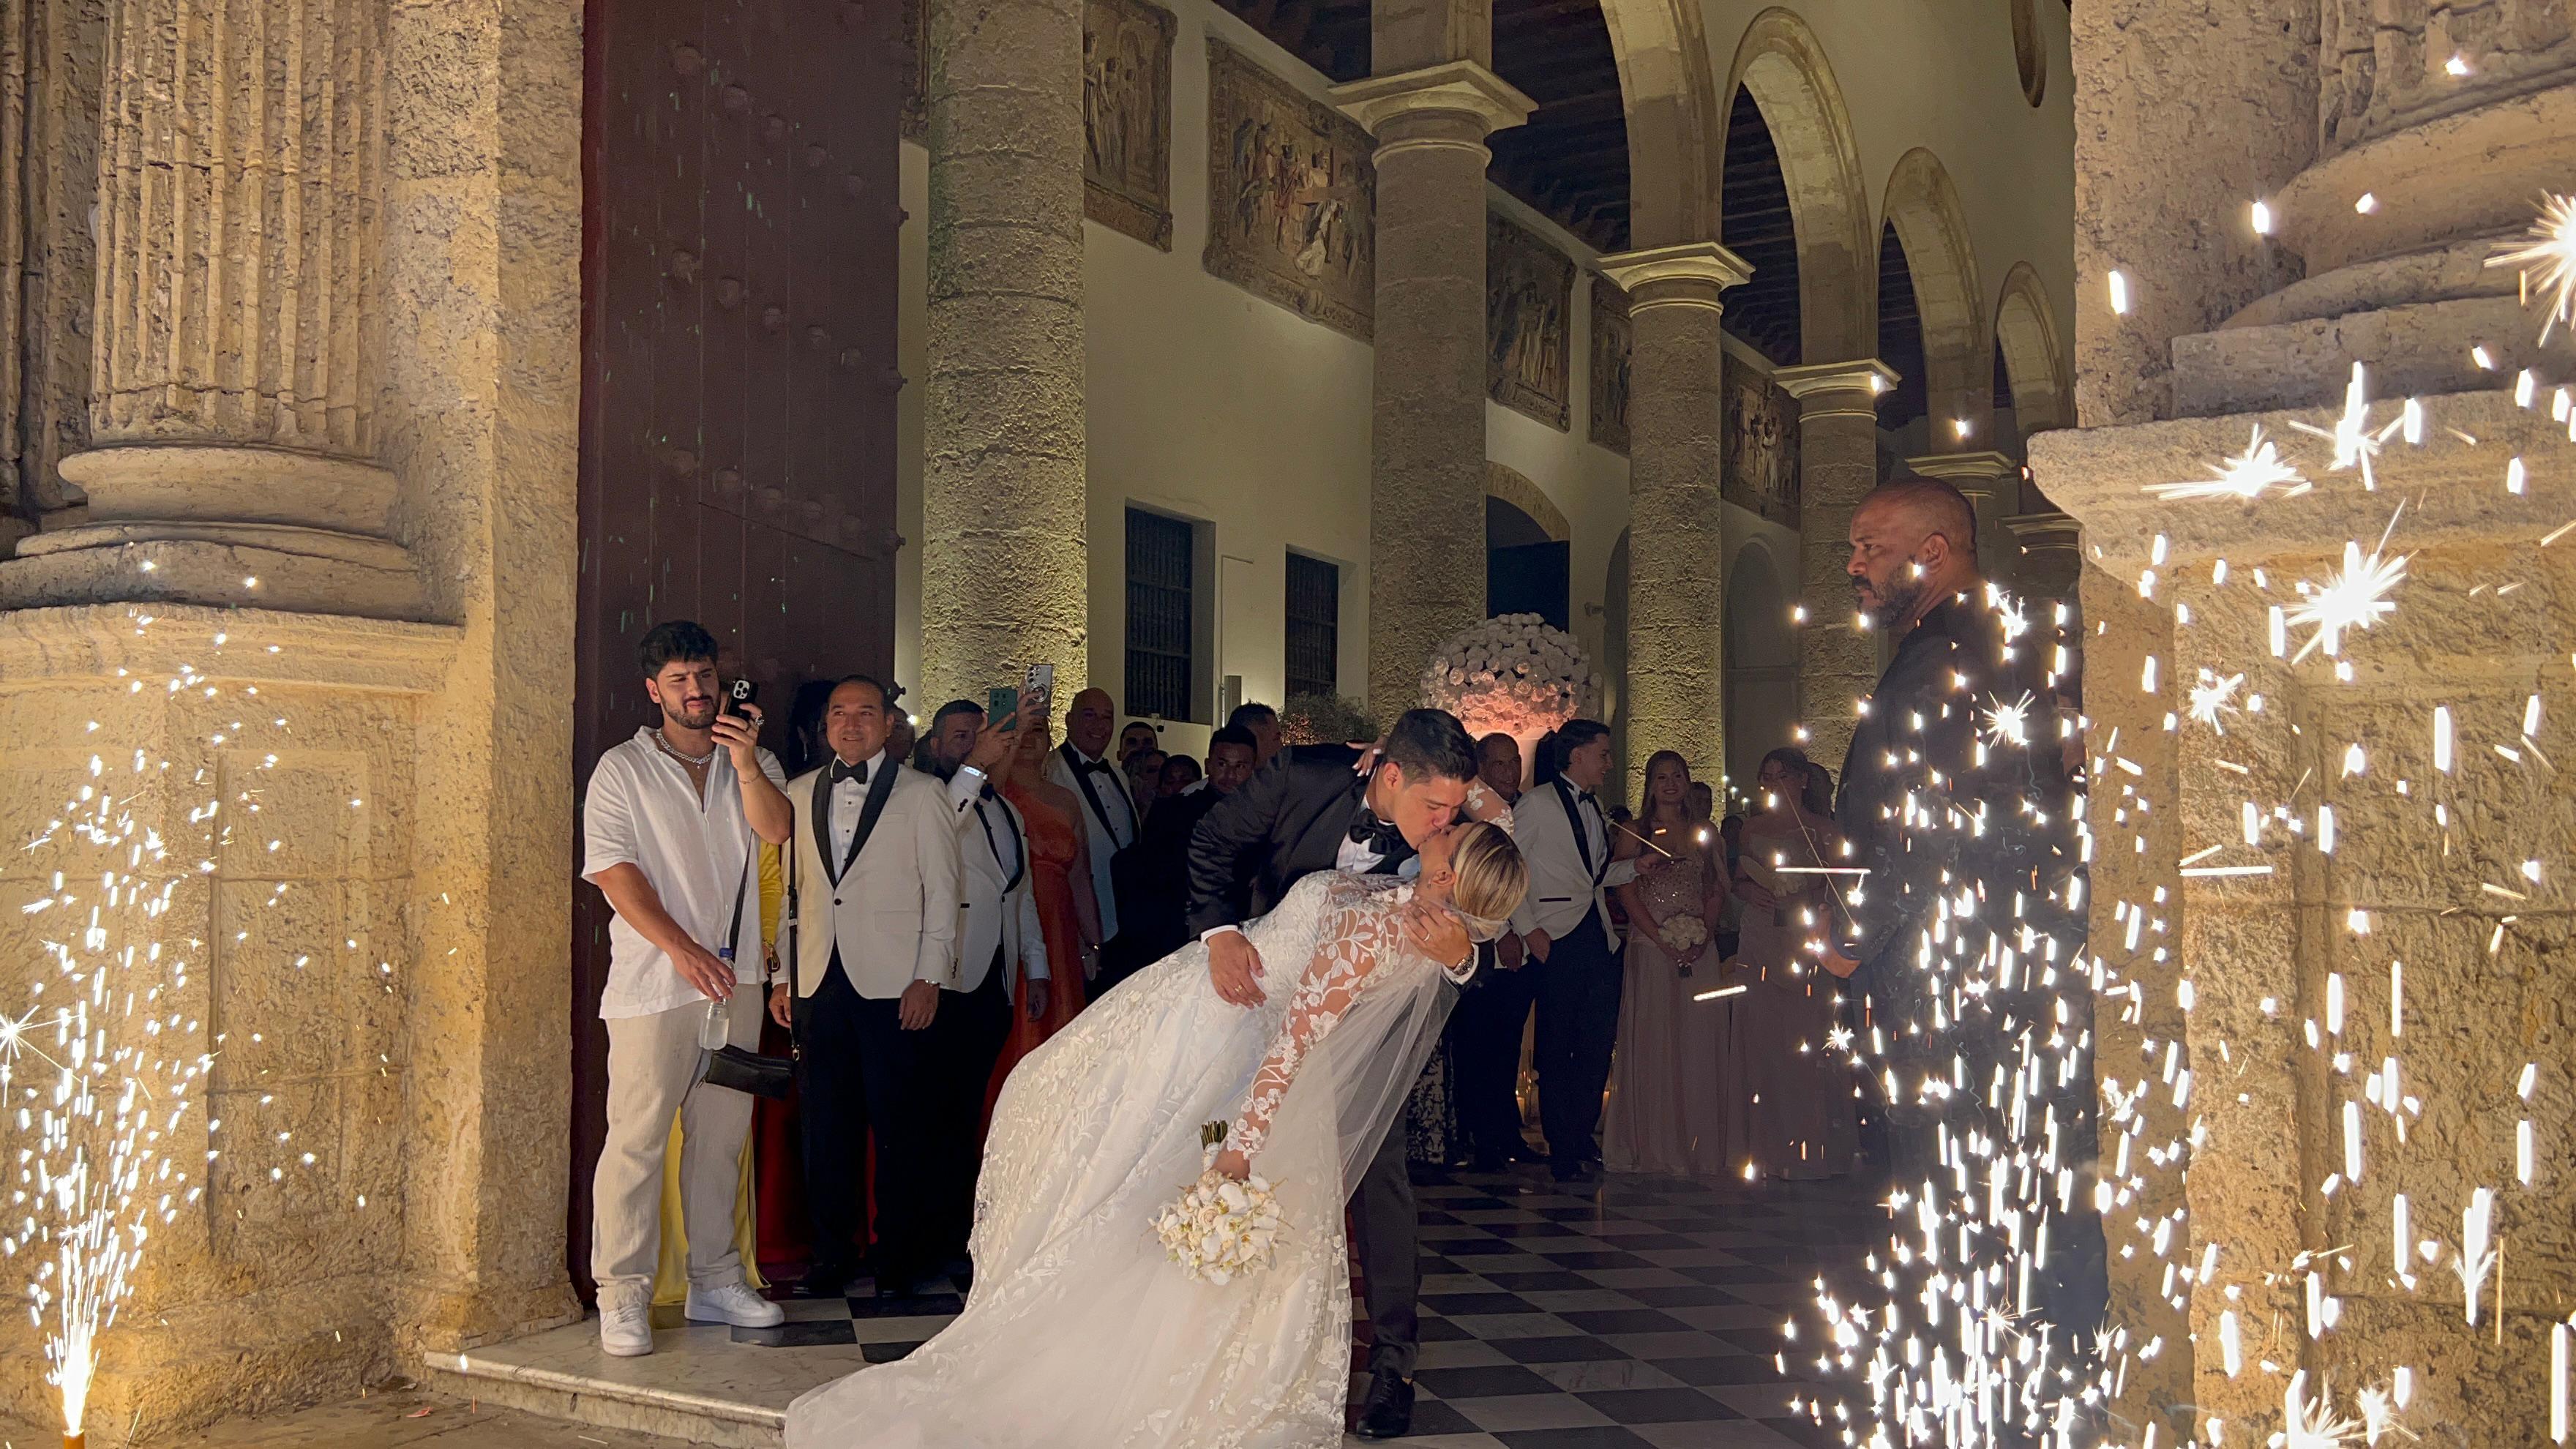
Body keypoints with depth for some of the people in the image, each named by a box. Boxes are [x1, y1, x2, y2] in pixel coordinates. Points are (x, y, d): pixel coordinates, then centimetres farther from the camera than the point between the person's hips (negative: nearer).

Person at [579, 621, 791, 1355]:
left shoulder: (752, 763, 14)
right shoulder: (622, 770, 3)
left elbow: (777, 828, -5)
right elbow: (616, 875, -6)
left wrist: (746, 762, -22)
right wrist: (684, 950, -16)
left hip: (732, 978, 4)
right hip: (653, 983, -4)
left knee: (722, 1135, 9)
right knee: (637, 1137, -7)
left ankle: (715, 1282, 18)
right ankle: (622, 1298, -1)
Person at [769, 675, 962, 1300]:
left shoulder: (922, 795, 4)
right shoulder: (799, 793, 15)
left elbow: (942, 894, 1)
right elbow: (790, 890, 16)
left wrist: (929, 979, -6)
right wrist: (782, 976, 10)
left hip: (895, 988, -3)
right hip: (819, 984, 3)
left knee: (899, 1126, 0)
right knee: (826, 1124, 6)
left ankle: (899, 1255, 11)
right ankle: (832, 1250, 18)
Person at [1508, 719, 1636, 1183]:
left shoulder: (1595, 810, 20)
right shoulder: (1536, 804, -3)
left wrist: (1639, 864, 8)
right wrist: (1529, 928, -12)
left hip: (1599, 939, 7)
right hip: (1558, 940, -7)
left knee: (1598, 1045, 7)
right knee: (1557, 1049, -1)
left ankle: (1584, 1137, 21)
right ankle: (1564, 1151, 6)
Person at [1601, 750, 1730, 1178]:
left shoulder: (1702, 834, 15)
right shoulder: (1635, 833, 4)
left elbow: (1715, 893, 10)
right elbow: (1628, 893, -4)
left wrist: (1703, 937, -7)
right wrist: (1664, 941, -14)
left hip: (1700, 949, 3)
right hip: (1650, 947, -3)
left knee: (1699, 1045, 2)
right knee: (1652, 1043, -4)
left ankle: (1698, 1146, 8)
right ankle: (1655, 1147, 1)